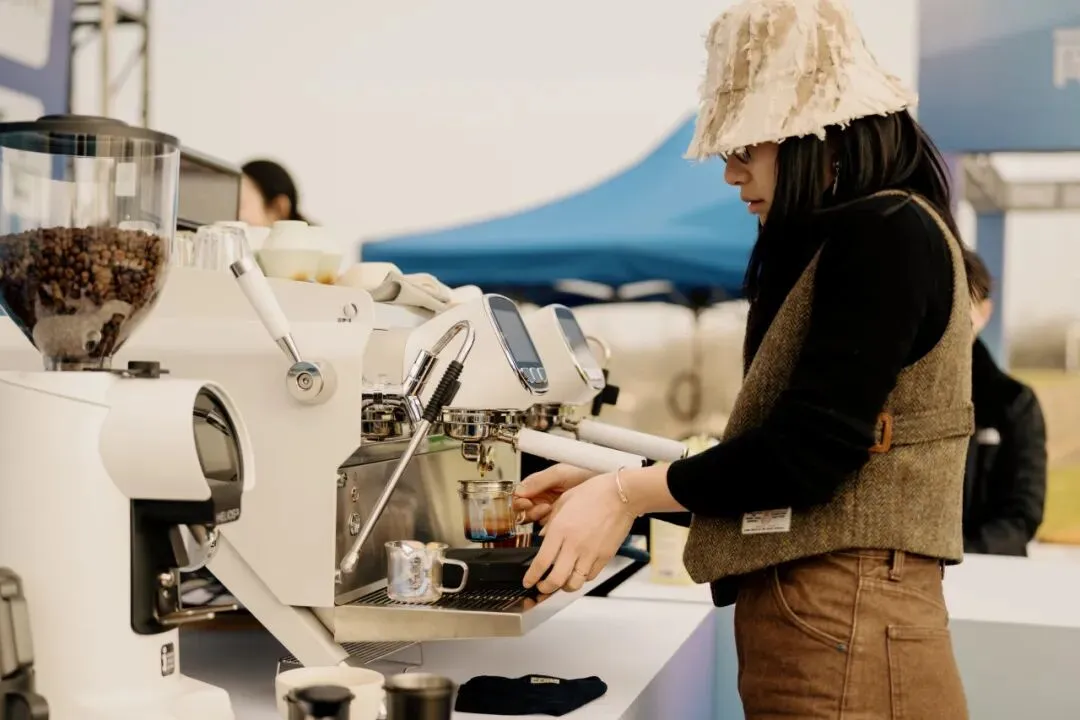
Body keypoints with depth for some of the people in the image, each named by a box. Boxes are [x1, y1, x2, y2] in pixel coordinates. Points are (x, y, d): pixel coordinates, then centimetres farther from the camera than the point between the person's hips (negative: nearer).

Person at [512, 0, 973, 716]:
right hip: (814, 613, 9)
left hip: (844, 623, -9)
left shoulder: (887, 234, -14)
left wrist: (627, 492, -10)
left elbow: (810, 449, -19)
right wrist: (616, 487, 11)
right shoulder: (850, 241, 16)